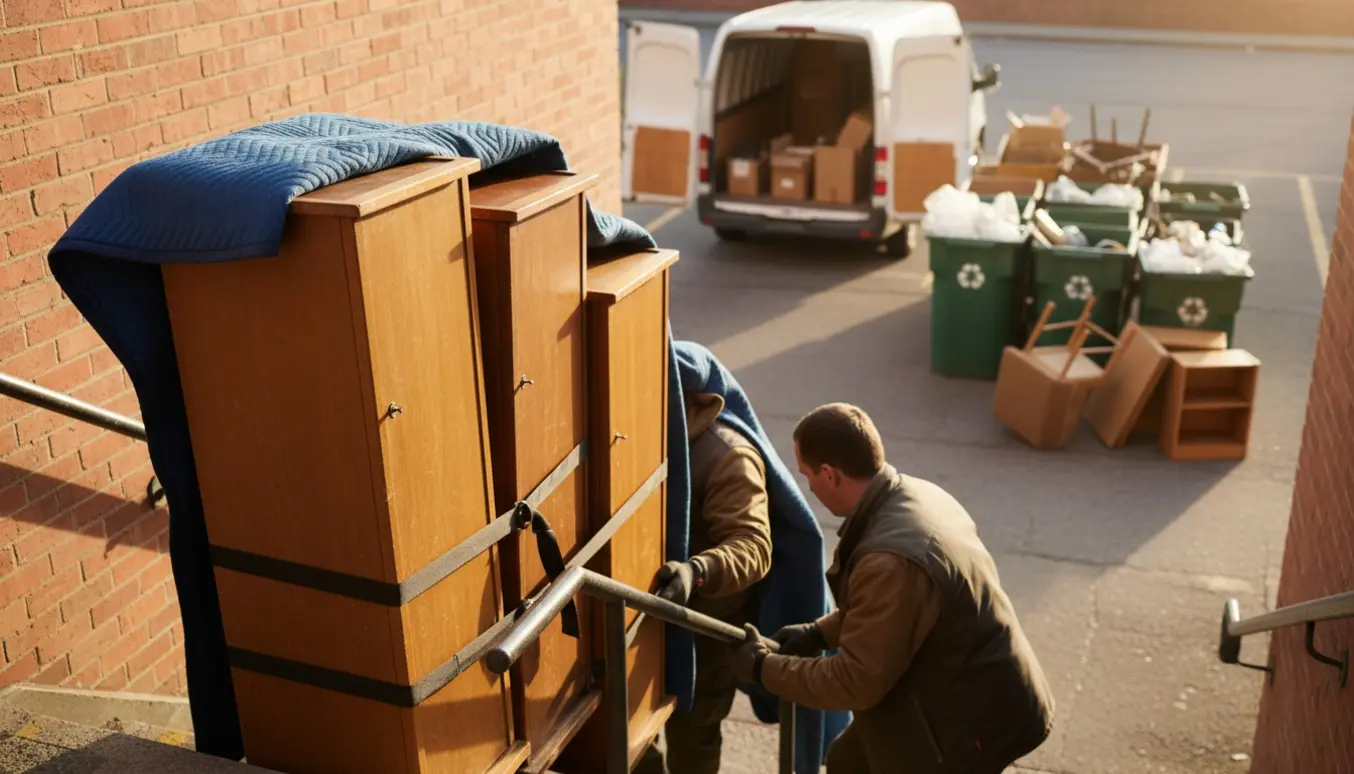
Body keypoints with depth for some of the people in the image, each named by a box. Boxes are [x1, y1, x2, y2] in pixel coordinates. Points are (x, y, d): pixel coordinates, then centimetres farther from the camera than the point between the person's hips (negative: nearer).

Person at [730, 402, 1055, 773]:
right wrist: (819, 632, 6)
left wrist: (764, 669, -11)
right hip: (950, 689, 9)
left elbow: (857, 681, -23)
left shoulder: (891, 559, -35)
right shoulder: (916, 495, -5)